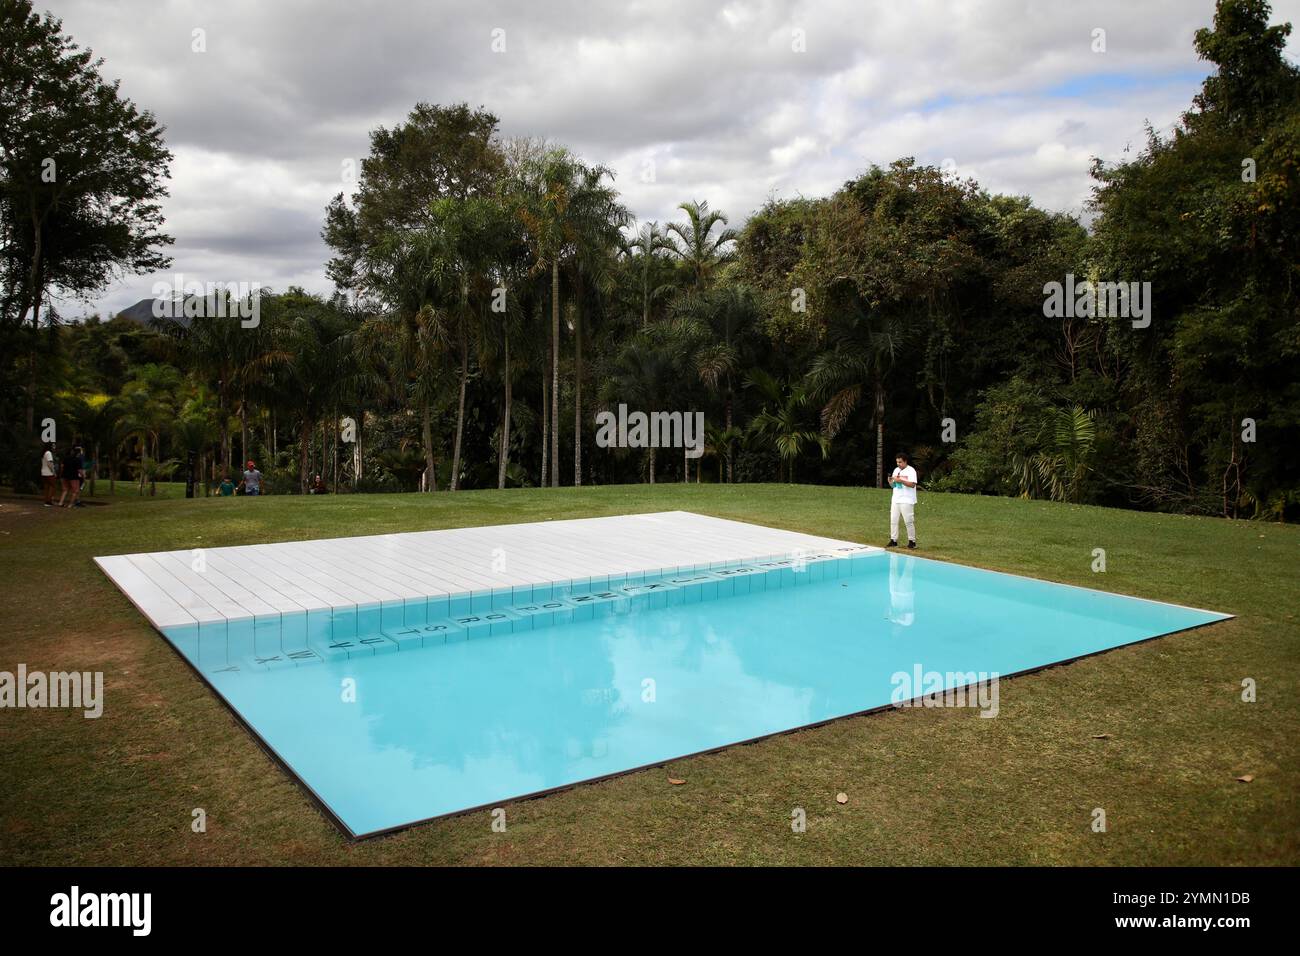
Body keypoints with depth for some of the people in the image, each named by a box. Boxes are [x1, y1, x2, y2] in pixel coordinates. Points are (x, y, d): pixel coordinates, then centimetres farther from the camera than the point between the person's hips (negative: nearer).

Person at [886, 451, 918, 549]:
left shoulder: (911, 471, -7)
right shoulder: (896, 470, 15)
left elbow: (912, 484, -17)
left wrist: (900, 480, -21)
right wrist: (890, 480, -3)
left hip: (906, 501, -7)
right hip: (895, 500, 7)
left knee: (909, 521, -3)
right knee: (893, 520, 5)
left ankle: (912, 541, 6)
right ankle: (893, 540, 10)